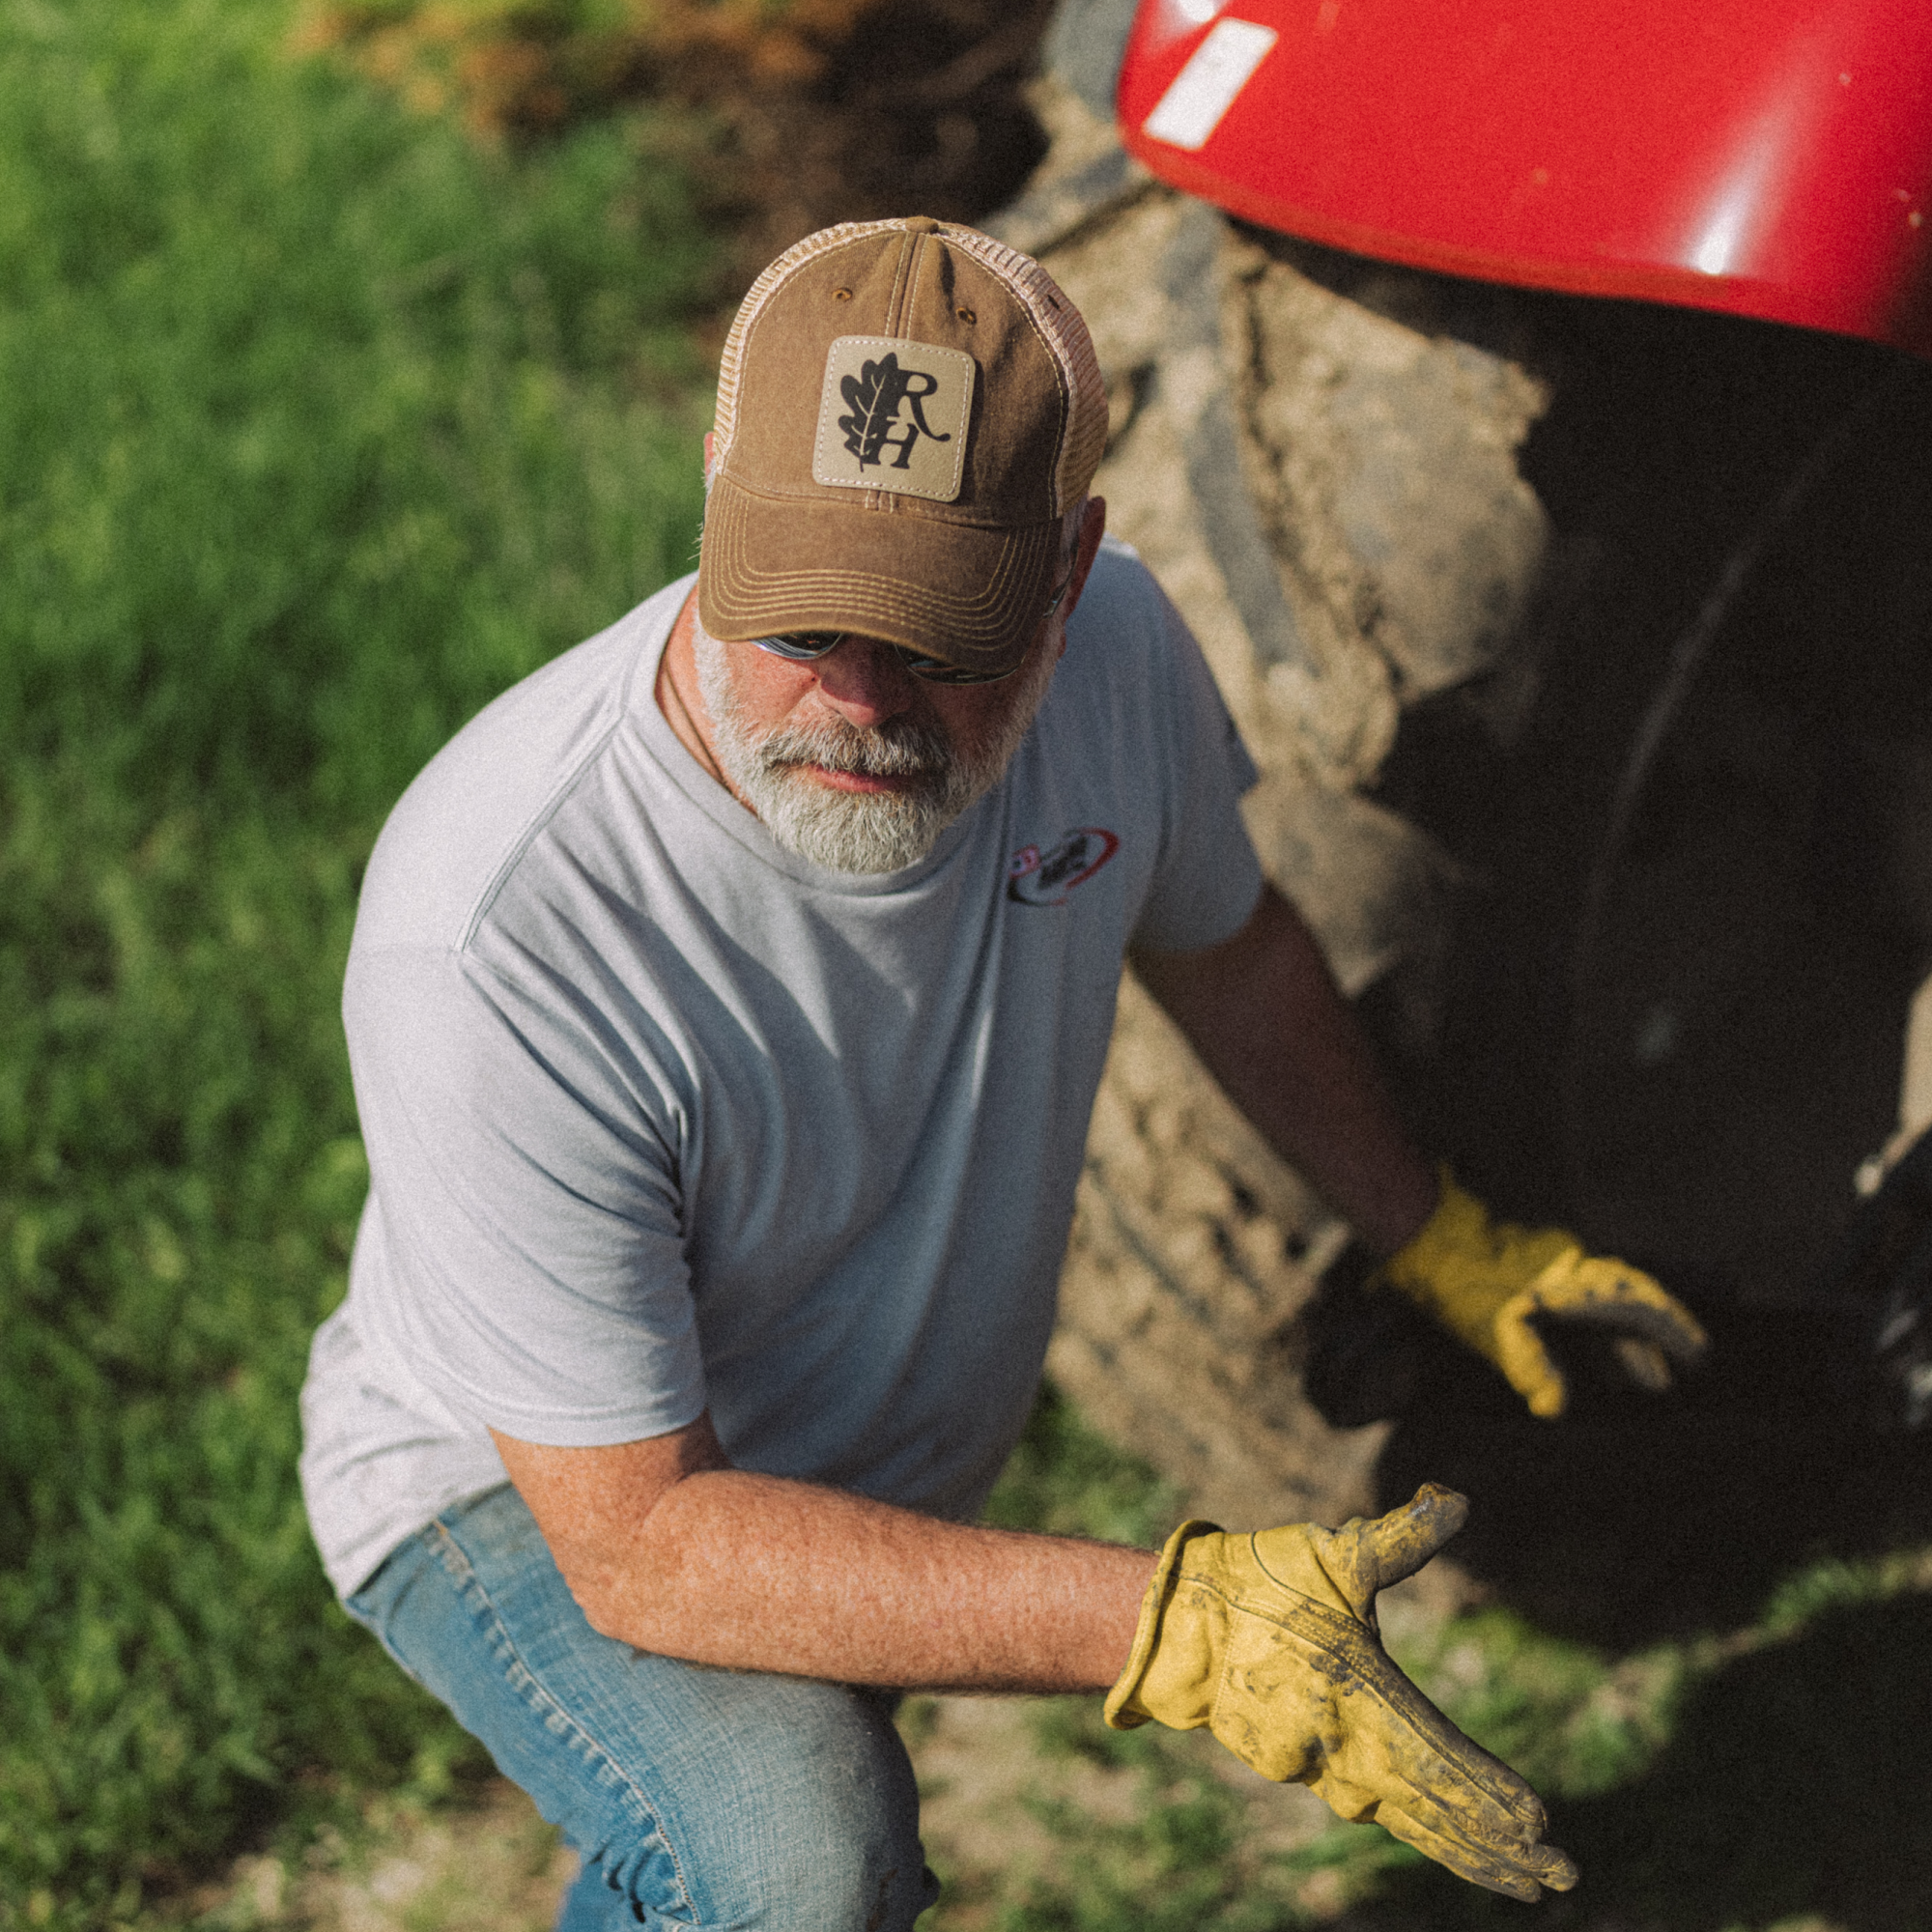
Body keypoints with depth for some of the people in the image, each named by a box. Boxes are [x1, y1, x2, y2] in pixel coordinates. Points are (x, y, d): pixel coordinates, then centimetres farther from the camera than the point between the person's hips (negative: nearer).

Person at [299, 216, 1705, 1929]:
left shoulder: (1111, 647, -20)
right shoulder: (492, 939, -39)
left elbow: (1223, 941, 5)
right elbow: (638, 1539, -34)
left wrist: (1435, 1237, 15)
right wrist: (1169, 1628, -41)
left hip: (893, 1458, 6)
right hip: (527, 1489, -6)